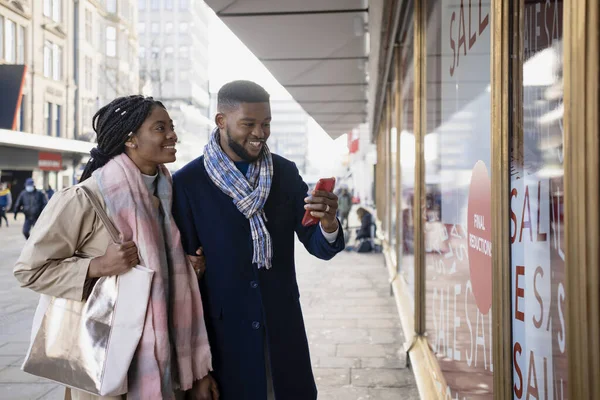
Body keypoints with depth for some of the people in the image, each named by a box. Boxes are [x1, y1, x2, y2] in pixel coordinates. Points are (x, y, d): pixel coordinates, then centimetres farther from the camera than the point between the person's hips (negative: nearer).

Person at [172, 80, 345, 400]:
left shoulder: (285, 174, 1)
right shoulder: (187, 183, -9)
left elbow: (320, 247, 0)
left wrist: (328, 224, -24)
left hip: (284, 333, 3)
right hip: (223, 336, -3)